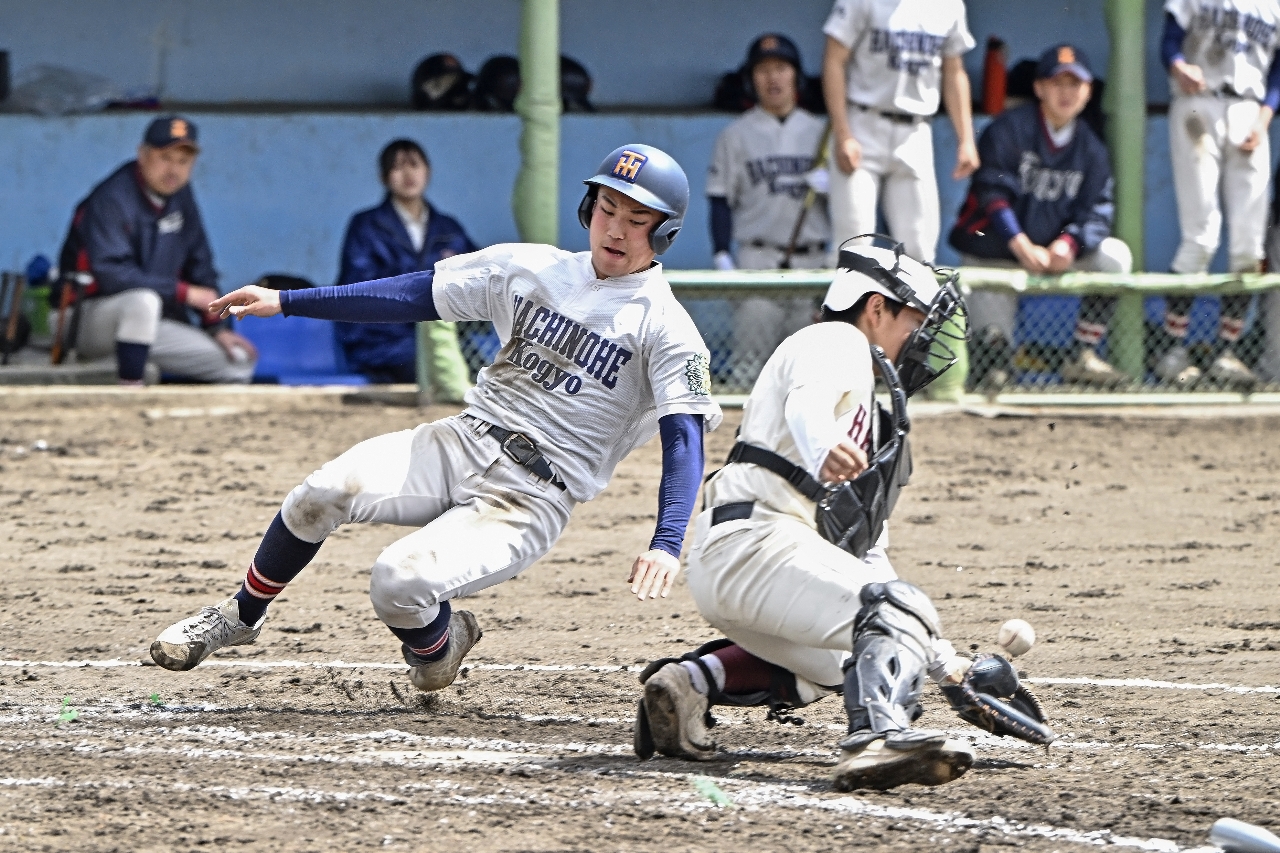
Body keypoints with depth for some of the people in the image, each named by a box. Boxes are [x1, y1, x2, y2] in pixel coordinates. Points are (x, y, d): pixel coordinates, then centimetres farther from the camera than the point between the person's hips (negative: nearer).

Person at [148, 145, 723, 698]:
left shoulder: (665, 327, -5)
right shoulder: (531, 268, 9)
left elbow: (684, 436, -13)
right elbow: (414, 295, 10)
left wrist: (665, 544, -30)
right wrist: (285, 302, 5)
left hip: (530, 500, -4)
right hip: (464, 444, 4)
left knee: (397, 582, -26)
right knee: (324, 493, -20)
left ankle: (438, 642, 10)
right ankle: (242, 616, 5)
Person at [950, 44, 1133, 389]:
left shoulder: (1091, 149, 4)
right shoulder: (1009, 129, -11)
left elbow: (1096, 212, -4)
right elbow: (992, 194, -19)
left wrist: (1067, 243, -27)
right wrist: (1023, 247, -32)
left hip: (1055, 253, 5)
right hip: (994, 254, -5)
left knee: (1114, 255, -18)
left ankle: (1082, 357, -12)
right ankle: (994, 357, 21)